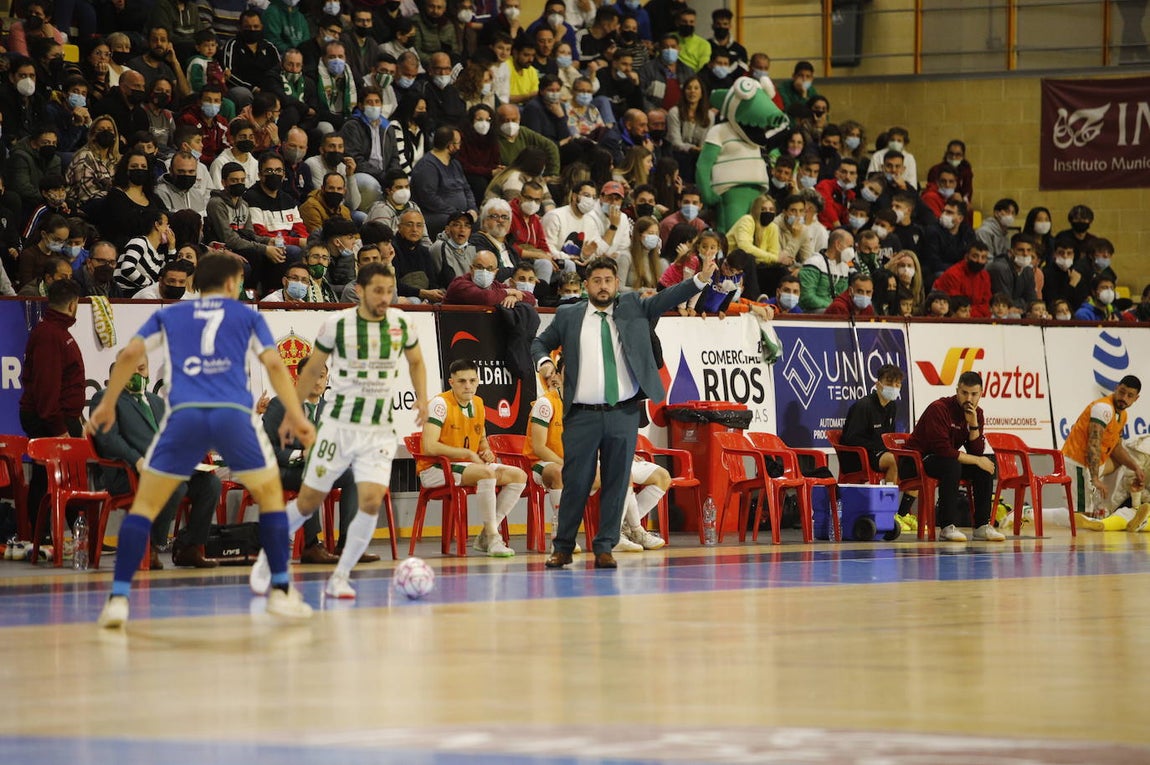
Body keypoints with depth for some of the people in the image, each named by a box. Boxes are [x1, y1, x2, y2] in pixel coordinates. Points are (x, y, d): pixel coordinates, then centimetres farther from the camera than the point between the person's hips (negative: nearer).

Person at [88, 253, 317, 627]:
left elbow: (130, 354, 11)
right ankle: (281, 591, 14)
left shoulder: (169, 315, 23)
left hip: (183, 414, 1)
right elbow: (274, 364, 8)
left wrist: (107, 405, 18)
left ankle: (118, 598, -1)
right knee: (270, 494, 20)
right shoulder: (246, 315, 20)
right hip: (234, 414, -1)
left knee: (145, 504, 11)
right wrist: (296, 417, 6)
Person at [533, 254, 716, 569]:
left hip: (623, 415, 1)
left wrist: (701, 279, -14)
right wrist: (543, 361, -5)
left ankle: (605, 548, 11)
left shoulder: (633, 308, 10)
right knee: (575, 483, 1)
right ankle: (563, 548, 11)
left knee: (617, 482, 3)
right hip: (582, 415, -1)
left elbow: (666, 298, 0)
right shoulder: (568, 316, 8)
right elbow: (540, 342, 17)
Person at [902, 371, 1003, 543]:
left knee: (986, 467, -11)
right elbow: (942, 450, -29)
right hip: (918, 459, -8)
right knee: (951, 465, -36)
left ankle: (982, 526, -10)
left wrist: (974, 425, -19)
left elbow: (977, 452, -5)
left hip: (947, 460, 8)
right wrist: (976, 460, -23)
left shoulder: (977, 413, 2)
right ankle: (947, 527, -35)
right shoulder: (939, 409, -22)